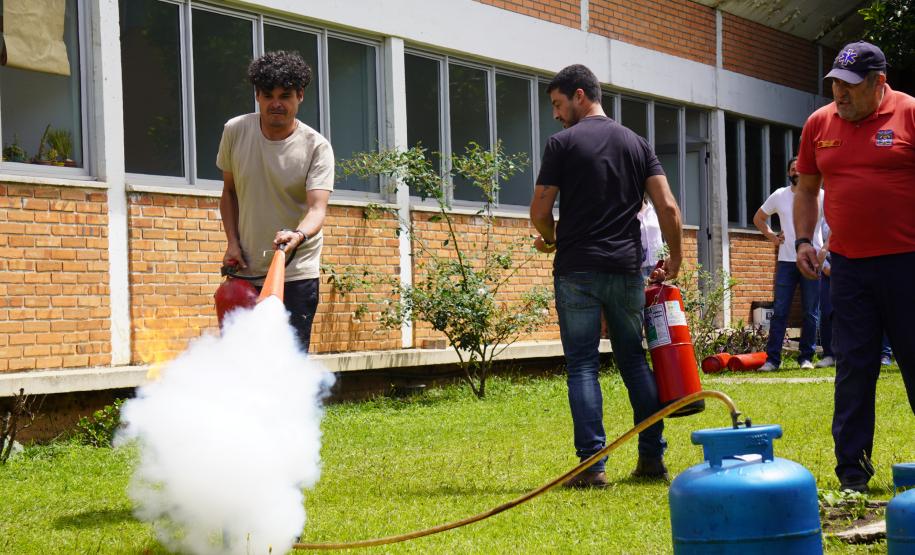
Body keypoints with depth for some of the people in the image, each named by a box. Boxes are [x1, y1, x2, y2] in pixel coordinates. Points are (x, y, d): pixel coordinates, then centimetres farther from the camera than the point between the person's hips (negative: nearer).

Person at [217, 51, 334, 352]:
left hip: (296, 273, -4)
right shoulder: (235, 131, -1)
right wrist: (233, 242, 1)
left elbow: (317, 208, -22)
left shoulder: (316, 147, -11)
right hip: (245, 269, 4)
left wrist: (299, 234, -44)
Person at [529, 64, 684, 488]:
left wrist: (549, 239, 17)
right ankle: (652, 459, 12)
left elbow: (540, 209, -4)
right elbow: (668, 206, 3)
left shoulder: (563, 143, -3)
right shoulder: (636, 143, 11)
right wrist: (674, 260, 12)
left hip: (577, 269, -4)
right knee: (634, 360, 12)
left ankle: (592, 463, -6)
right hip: (627, 269, 4)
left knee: (582, 365, -1)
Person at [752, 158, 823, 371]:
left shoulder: (819, 196, 1)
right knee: (780, 311, -2)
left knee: (811, 312, 2)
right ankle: (772, 358, -2)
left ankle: (806, 357, 10)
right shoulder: (779, 196, 8)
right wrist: (772, 237, 8)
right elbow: (758, 218, 22)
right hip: (786, 261, 1)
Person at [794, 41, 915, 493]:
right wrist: (803, 240, 8)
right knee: (853, 369, 4)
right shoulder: (819, 124, 8)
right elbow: (807, 188, 19)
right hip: (849, 265, 4)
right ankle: (852, 470, 9)